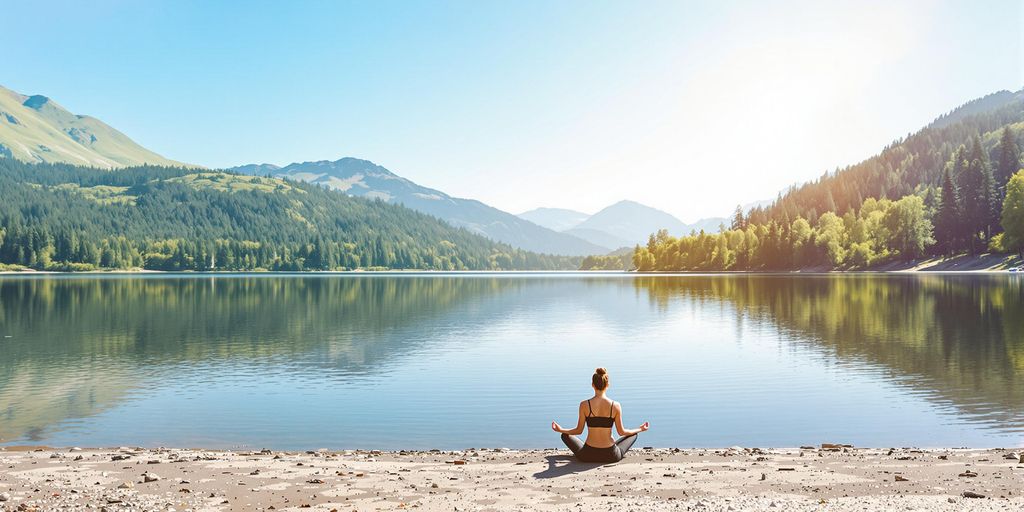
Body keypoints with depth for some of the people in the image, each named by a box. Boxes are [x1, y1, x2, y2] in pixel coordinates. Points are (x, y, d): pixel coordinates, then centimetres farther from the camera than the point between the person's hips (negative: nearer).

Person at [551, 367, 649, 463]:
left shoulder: (584, 405, -9)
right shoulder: (615, 406, -9)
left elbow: (579, 430, -1)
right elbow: (621, 432, 0)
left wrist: (560, 430, 17)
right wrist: (640, 429, 18)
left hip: (588, 456, 0)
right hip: (611, 456, 0)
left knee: (565, 435, 26)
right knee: (633, 434, 26)